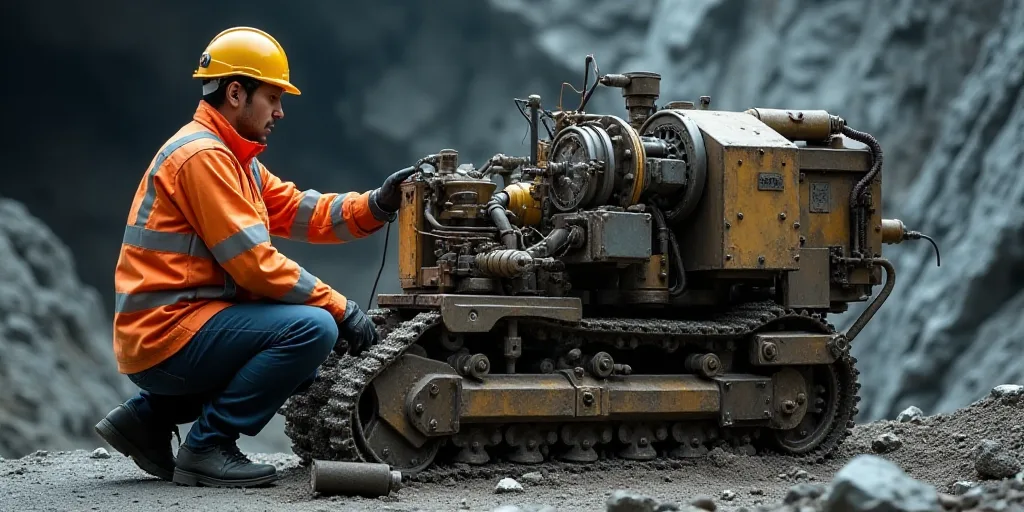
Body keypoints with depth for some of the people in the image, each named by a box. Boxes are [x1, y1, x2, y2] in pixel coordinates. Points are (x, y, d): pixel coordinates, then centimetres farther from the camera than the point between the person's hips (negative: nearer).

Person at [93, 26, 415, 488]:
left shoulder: (232, 157, 18)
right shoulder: (201, 155, -15)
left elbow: (298, 212, 12)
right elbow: (253, 262, -20)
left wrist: (376, 205, -3)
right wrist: (341, 310, -16)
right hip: (166, 334, -10)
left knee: (306, 364, 23)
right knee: (313, 328, -21)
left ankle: (150, 416, 16)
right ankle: (208, 446, -12)